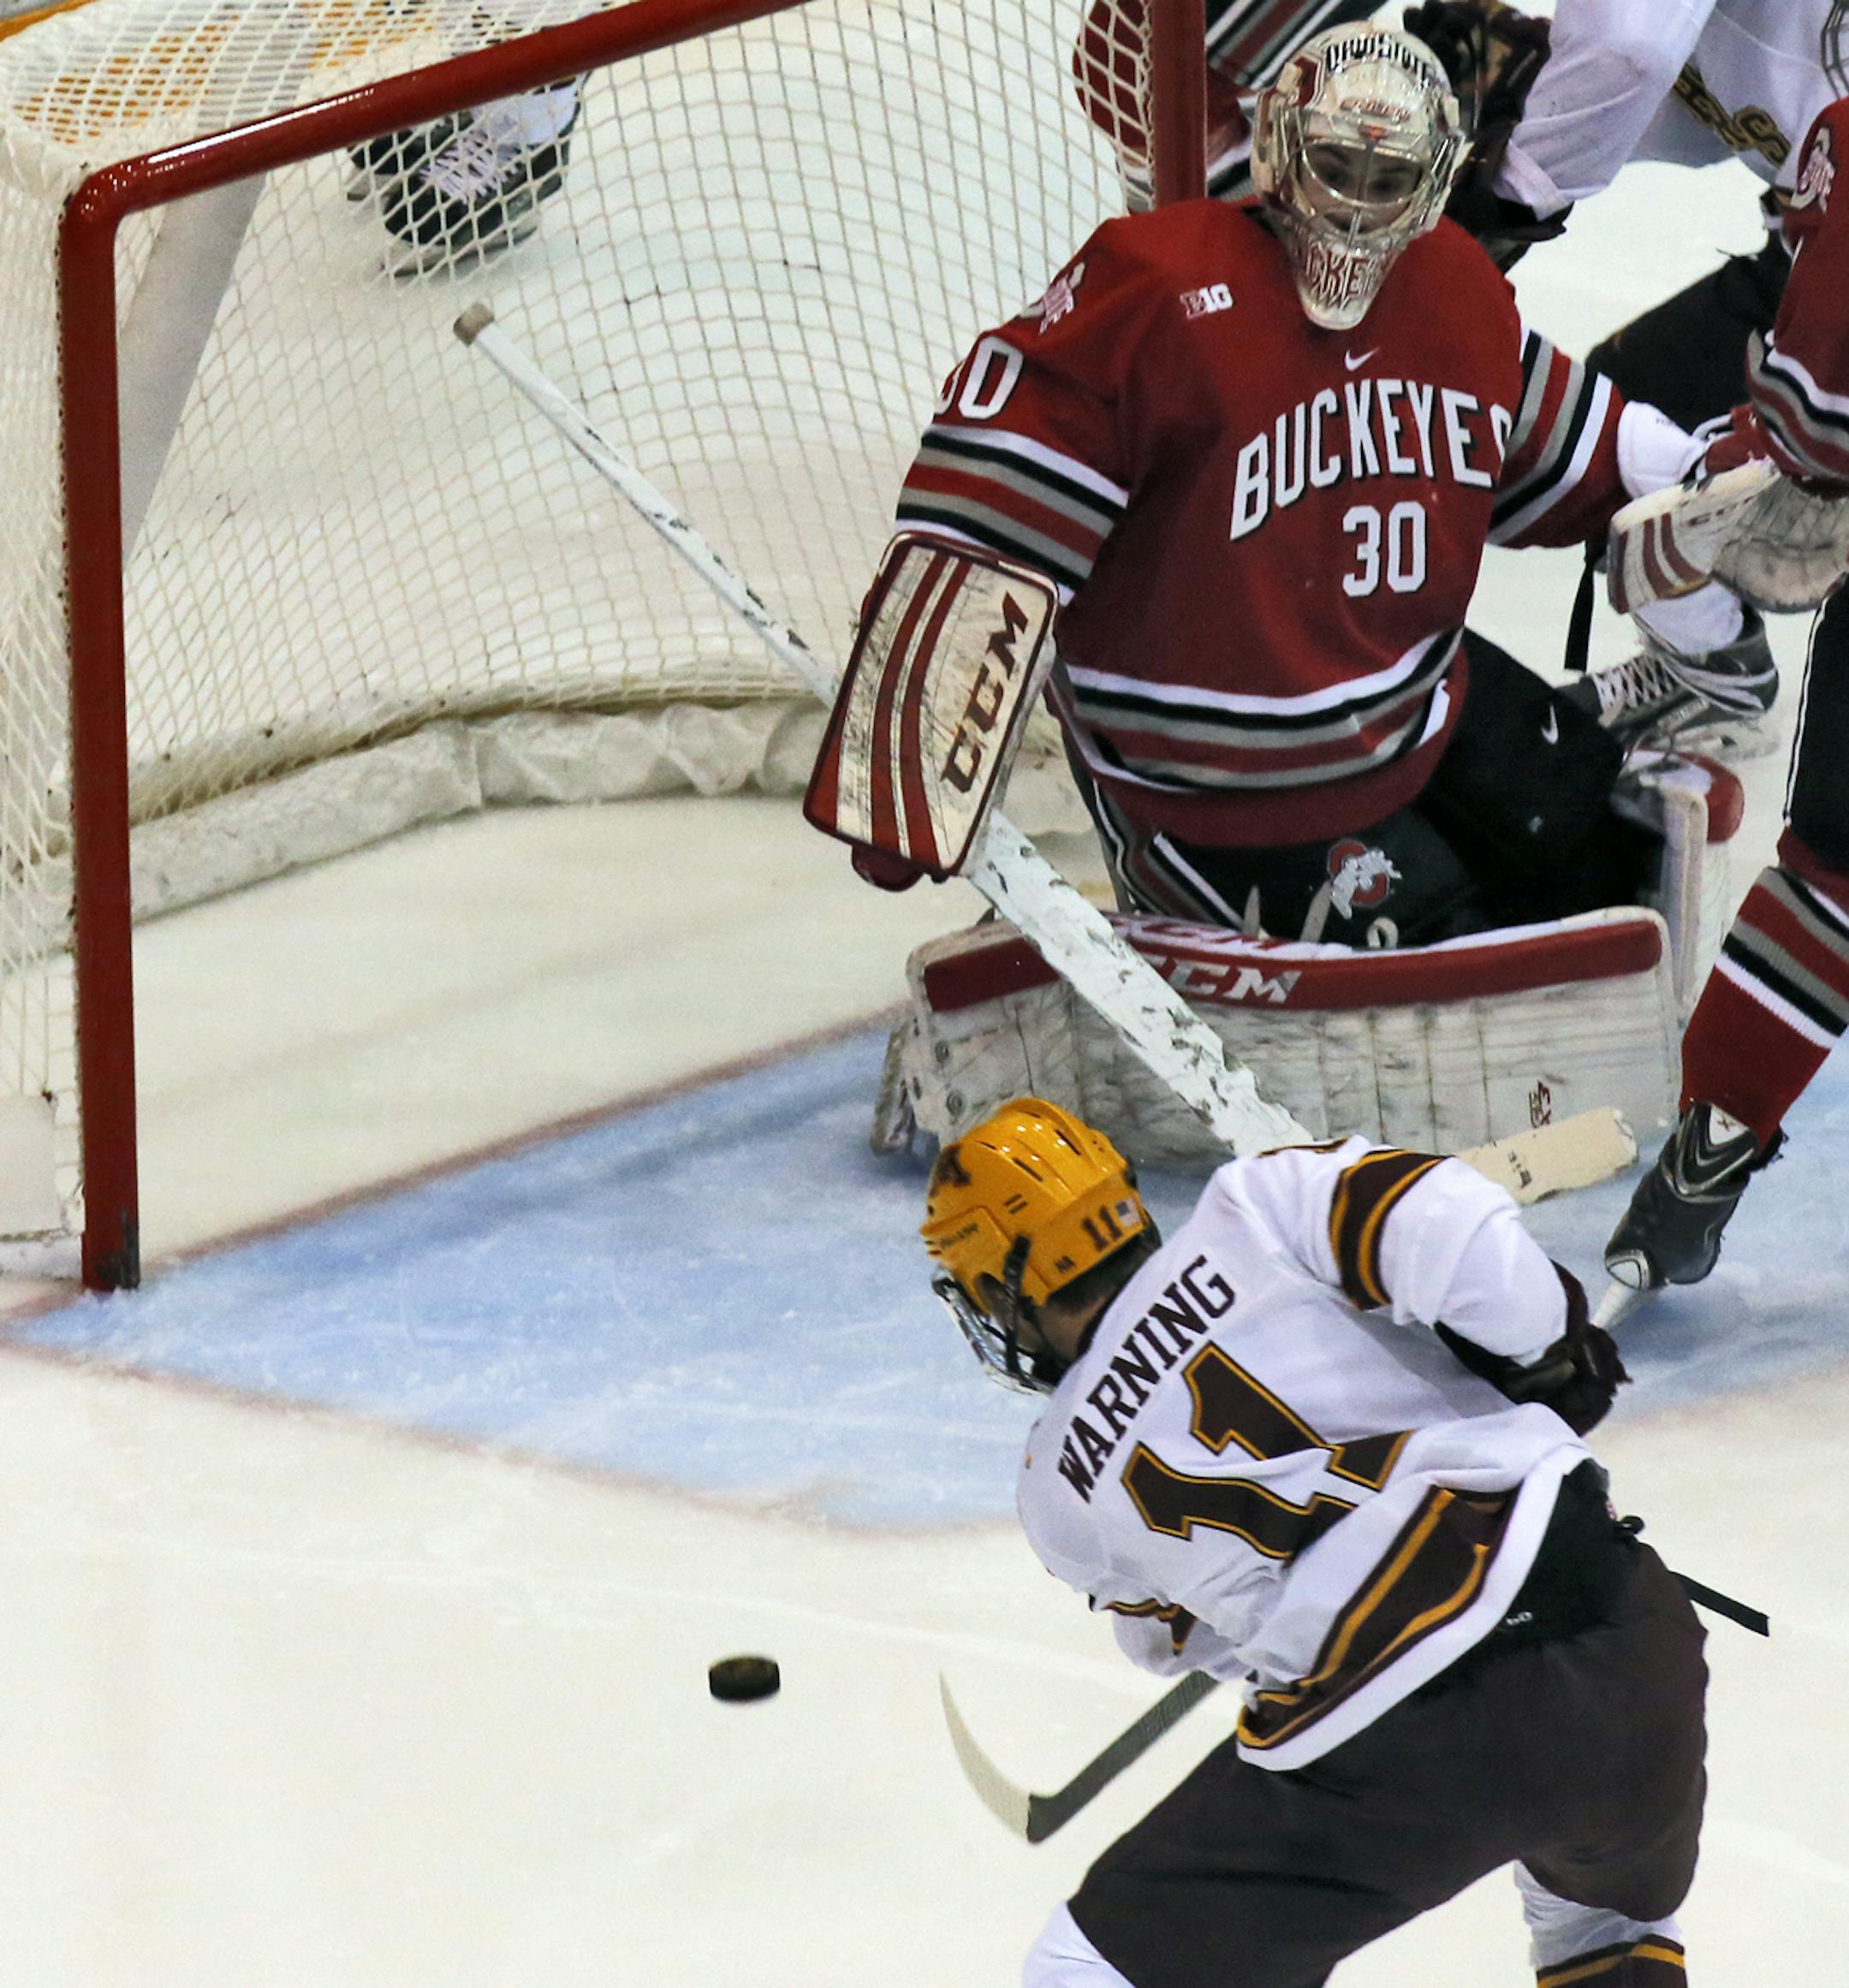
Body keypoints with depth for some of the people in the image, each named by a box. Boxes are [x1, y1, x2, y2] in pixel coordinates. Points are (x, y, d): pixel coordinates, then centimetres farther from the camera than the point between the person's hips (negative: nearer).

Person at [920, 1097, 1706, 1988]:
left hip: (1401, 1743, -3)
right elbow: (1444, 1219, -8)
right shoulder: (1253, 1212, 7)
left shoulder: (1058, 1486, 13)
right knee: (1613, 1914, 37)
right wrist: (1550, 1351, 9)